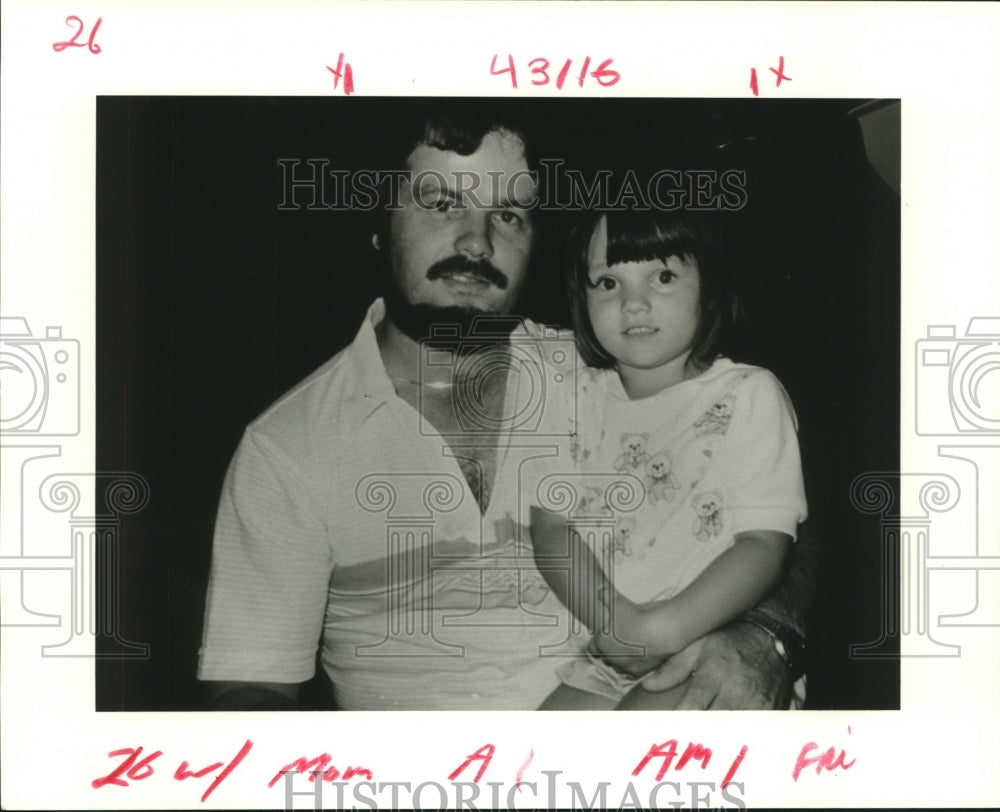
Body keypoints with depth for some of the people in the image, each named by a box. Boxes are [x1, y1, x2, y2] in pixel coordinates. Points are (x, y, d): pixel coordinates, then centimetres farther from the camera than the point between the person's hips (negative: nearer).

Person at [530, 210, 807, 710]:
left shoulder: (750, 395, 1)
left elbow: (765, 543, -8)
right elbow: (551, 527, 3)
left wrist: (662, 629, -20)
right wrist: (613, 622, -16)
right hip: (603, 662, 4)